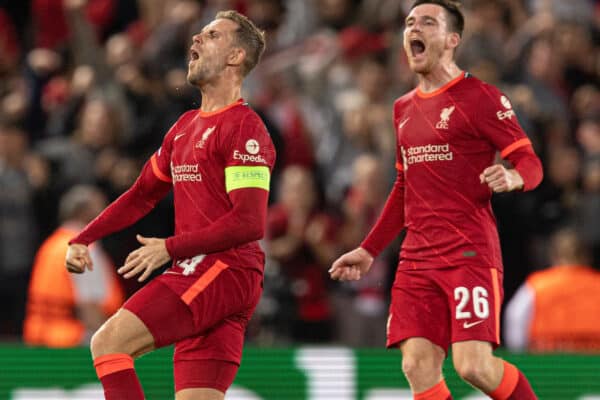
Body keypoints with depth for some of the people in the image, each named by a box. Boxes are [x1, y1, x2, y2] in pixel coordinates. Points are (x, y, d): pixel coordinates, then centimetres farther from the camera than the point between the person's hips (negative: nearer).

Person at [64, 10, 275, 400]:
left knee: (109, 343, -18)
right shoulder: (185, 127, 21)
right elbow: (143, 194, 28)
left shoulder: (244, 127, -8)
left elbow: (250, 222, -17)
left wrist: (171, 248, -20)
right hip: (195, 276, 9)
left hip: (226, 275, -9)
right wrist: (83, 240, 17)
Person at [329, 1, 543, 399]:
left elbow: (530, 163, -6)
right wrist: (368, 250, 27)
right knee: (418, 368, -6)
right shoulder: (405, 108, 19)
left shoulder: (479, 97, -2)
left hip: (470, 254, -7)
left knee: (475, 365, -17)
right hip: (417, 259, 7)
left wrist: (513, 177, -29)